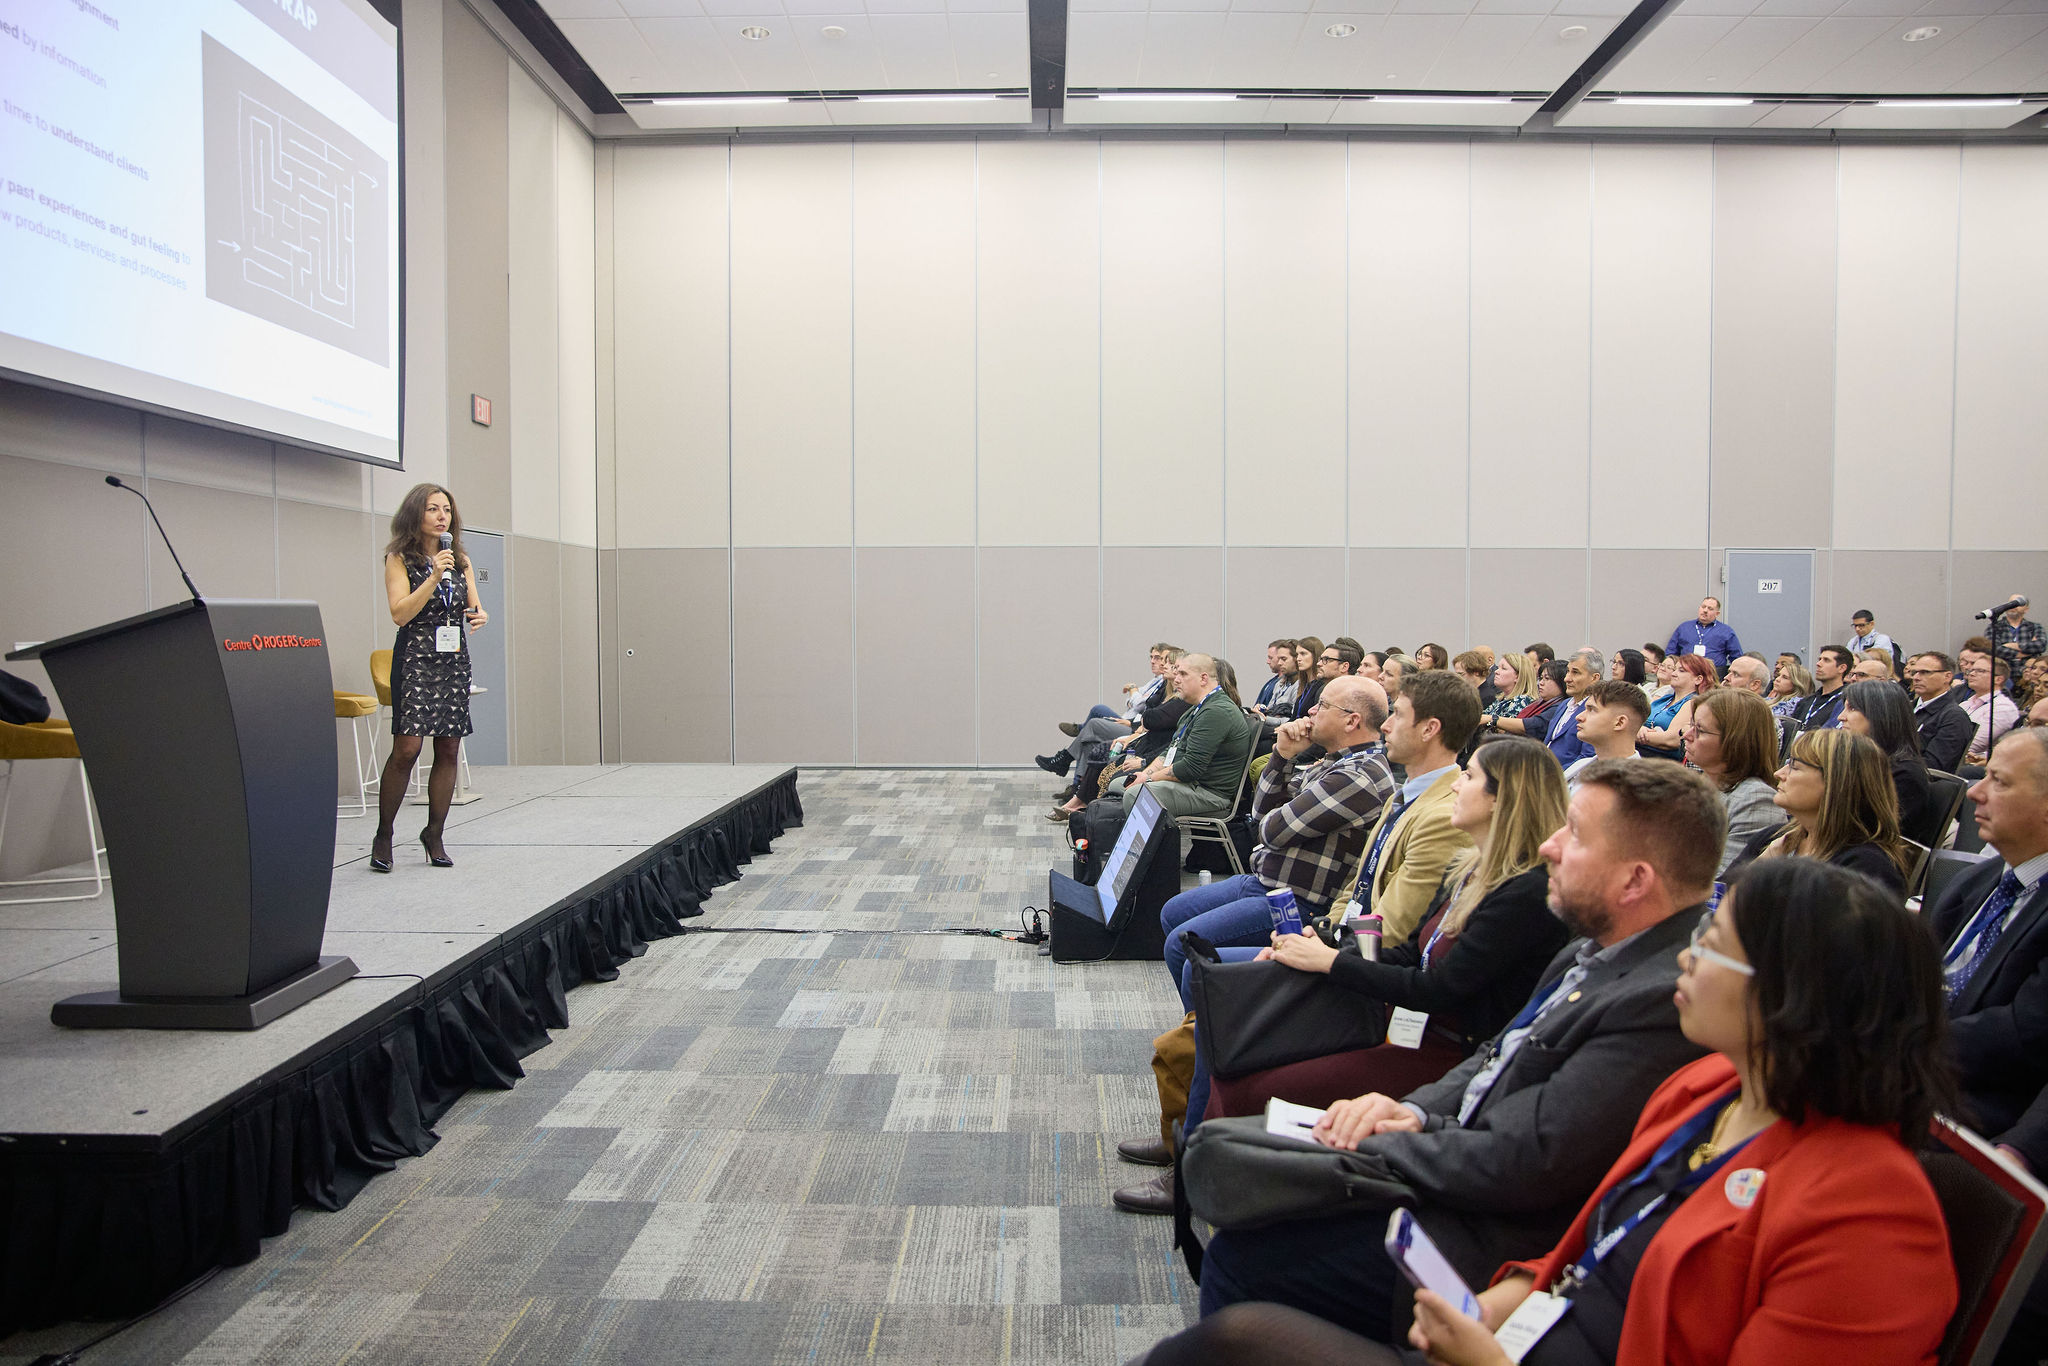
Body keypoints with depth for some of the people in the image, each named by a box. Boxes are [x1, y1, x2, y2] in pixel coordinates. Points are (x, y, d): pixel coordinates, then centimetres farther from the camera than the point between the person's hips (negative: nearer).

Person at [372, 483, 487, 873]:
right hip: (415, 659, -5)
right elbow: (399, 613, -10)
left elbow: (474, 607, 15)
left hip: (454, 661, 5)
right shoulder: (399, 559, 0)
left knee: (449, 749, 3)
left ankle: (434, 833, 15)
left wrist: (480, 616, -8)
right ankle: (383, 835, -1)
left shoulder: (460, 560, 14)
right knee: (406, 747, -14)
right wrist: (433, 577, -18)